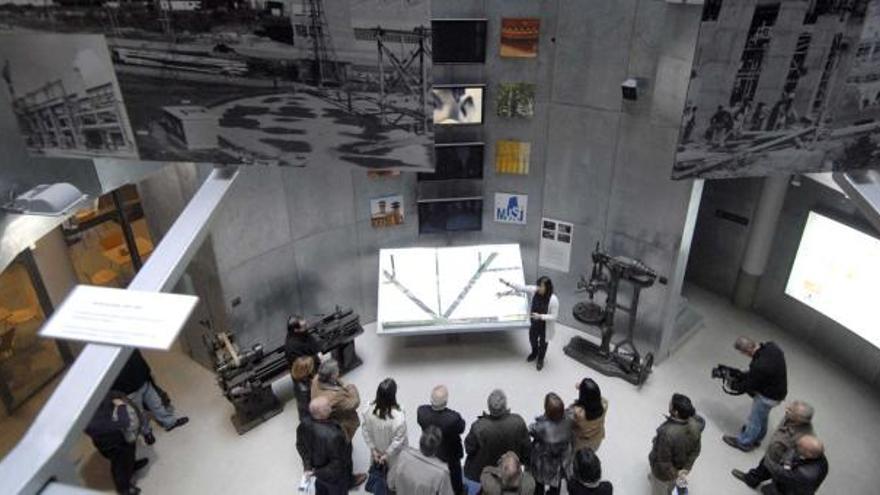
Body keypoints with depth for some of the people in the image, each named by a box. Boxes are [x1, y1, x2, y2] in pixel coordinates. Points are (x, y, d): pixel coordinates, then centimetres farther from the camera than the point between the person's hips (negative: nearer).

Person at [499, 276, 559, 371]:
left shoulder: (553, 300, -34)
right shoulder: (534, 290, -22)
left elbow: (554, 316, -26)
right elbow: (522, 288, -14)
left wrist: (540, 316, -37)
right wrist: (508, 283, -20)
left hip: (545, 326, -4)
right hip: (534, 323, 5)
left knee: (543, 343, 23)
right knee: (532, 339, 30)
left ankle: (541, 359, 54)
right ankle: (534, 353, 63)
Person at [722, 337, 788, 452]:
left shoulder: (759, 366, -39)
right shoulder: (771, 346, -16)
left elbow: (749, 386, -20)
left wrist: (733, 385, -1)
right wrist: (743, 375, 3)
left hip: (768, 396, -8)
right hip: (779, 390, 8)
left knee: (755, 419, 16)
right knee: (762, 417, 29)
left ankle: (744, 442, 38)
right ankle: (756, 439, 50)